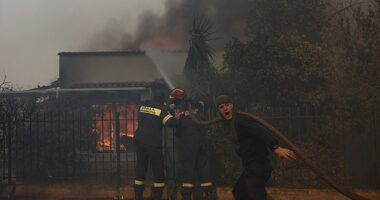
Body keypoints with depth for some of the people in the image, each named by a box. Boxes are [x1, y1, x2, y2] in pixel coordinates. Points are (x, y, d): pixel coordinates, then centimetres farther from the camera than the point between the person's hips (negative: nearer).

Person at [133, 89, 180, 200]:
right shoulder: (161, 107, -6)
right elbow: (170, 122, -15)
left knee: (140, 168, 11)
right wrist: (176, 118, 5)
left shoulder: (143, 105, 9)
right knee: (158, 170, 3)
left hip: (139, 140, 5)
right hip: (153, 143, -5)